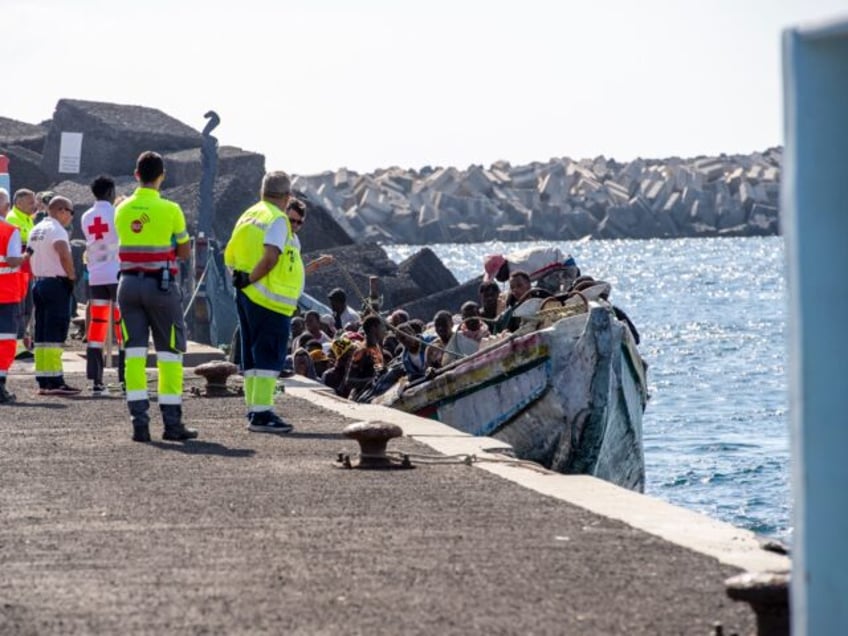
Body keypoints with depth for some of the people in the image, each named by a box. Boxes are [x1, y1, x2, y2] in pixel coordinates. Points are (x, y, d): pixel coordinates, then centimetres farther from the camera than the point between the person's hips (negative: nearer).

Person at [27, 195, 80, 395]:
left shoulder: (35, 230, 16)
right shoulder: (56, 229, -12)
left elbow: (29, 256, 18)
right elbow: (64, 255, -27)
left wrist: (38, 276, 16)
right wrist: (72, 276, -15)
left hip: (38, 282, 9)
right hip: (56, 284, -9)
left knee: (41, 334, 9)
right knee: (55, 334, -9)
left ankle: (43, 382, 11)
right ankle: (55, 382, -10)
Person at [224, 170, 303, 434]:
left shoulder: (248, 215, 15)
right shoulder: (277, 220, -11)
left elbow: (230, 255, 17)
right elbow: (270, 258, -23)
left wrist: (241, 277, 12)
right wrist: (250, 278, -14)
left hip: (246, 295, 9)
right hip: (270, 299, -9)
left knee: (253, 356, 13)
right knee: (270, 356, -7)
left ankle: (254, 410, 17)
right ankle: (261, 414, -11)